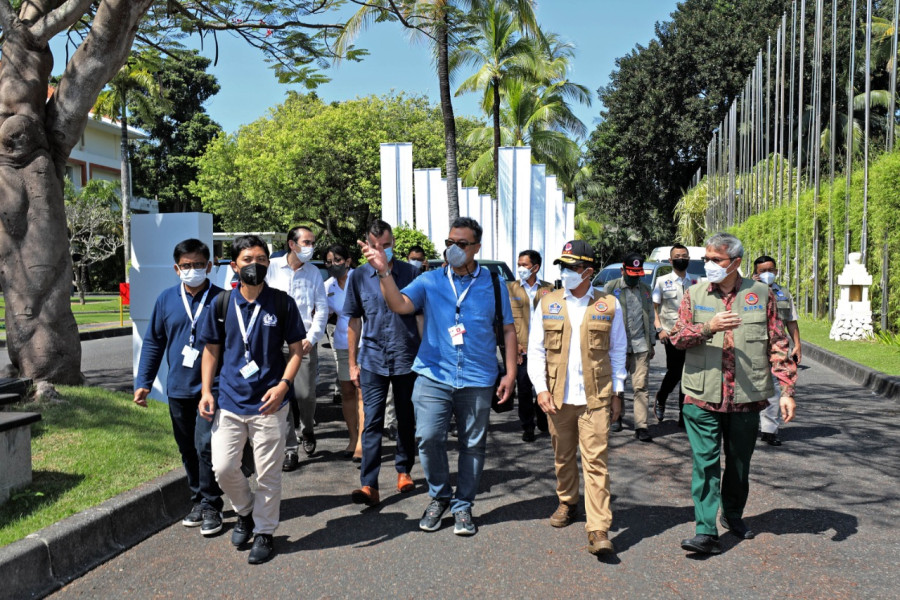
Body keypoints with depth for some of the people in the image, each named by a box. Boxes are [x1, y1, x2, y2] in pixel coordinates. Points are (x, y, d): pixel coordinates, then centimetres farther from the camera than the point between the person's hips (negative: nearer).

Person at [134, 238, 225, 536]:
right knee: (188, 450, 14)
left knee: (205, 447, -7)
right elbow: (153, 342, 9)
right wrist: (143, 382, 5)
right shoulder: (166, 299, 3)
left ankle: (210, 506, 8)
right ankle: (198, 500, 29)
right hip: (178, 390, 4)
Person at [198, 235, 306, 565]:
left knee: (268, 473, 6)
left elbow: (297, 349, 0)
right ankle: (245, 511, 31)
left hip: (269, 403, -2)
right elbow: (211, 349, 11)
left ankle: (264, 532, 26)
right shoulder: (222, 304, 2)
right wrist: (206, 392, 2)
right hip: (229, 401, 2)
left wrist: (283, 384, -15)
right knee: (223, 467, 2)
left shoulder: (282, 303, -4)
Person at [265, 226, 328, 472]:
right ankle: (290, 448, 7)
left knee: (305, 394, -2)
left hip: (304, 342, 1)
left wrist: (311, 338, -6)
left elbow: (322, 309, 6)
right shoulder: (271, 267, 3)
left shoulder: (314, 272, 7)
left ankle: (307, 430, 29)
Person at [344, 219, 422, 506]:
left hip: (406, 357, 0)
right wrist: (353, 363, 7)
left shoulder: (409, 272, 0)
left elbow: (419, 315, 5)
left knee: (406, 420, 12)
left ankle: (404, 471, 29)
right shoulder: (359, 276, 3)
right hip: (373, 359, 0)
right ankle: (369, 485, -4)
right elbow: (354, 321, 8)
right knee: (372, 422, -4)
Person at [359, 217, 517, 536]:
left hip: (477, 380, 1)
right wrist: (384, 272, -28)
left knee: (473, 444, 9)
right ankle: (439, 497, 18)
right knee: (428, 438, -7)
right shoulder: (430, 281, 3)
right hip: (434, 377, 0)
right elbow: (399, 304, -13)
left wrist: (510, 373, 2)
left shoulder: (493, 283, 5)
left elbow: (508, 329, 8)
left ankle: (463, 505, 27)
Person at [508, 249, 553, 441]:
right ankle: (527, 427, 17)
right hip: (522, 349, -1)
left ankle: (543, 421, 31)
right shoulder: (510, 288, 5)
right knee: (524, 389, 4)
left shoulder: (548, 289, 6)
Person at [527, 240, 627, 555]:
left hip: (595, 397, -2)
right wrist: (541, 388, -5)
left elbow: (618, 350, 9)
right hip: (557, 396, 2)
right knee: (563, 455, 14)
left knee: (595, 460, -5)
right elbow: (536, 350, 5)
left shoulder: (609, 305, 2)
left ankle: (599, 529, -1)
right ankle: (567, 503, 38)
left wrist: (616, 392, 6)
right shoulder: (547, 303, 4)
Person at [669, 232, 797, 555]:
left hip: (747, 397, 1)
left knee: (740, 464, 16)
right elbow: (677, 336, -2)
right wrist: (708, 328, -21)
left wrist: (787, 390, -3)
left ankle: (733, 515, 38)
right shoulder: (695, 294, 4)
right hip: (702, 397, -1)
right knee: (705, 463, -5)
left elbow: (778, 345, 3)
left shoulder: (760, 294, 3)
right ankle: (706, 532, -1)